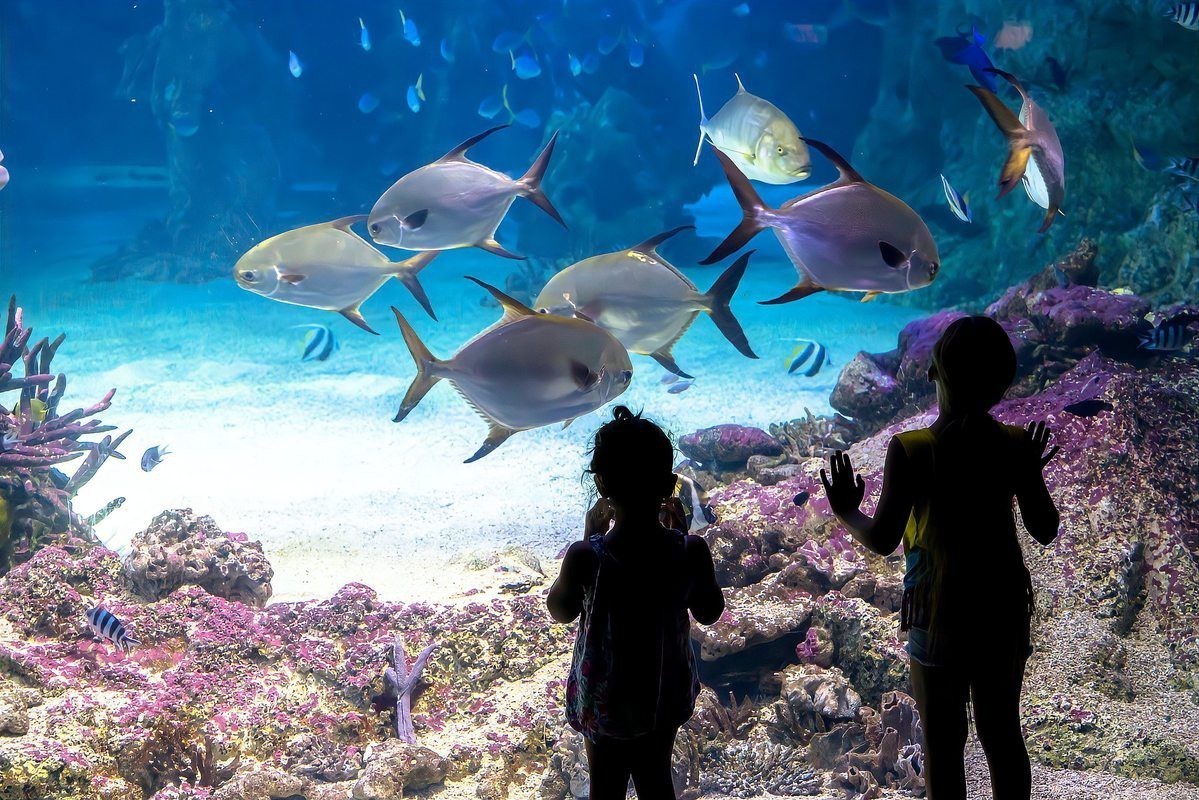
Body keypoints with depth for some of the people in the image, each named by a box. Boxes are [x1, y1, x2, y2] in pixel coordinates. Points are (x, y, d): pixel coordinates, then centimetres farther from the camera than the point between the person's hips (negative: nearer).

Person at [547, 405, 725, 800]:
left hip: (605, 697, -2)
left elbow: (560, 610, -8)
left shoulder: (586, 557, -30)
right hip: (666, 691, 2)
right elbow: (709, 613, -3)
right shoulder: (692, 551, -24)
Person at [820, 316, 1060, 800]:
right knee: (1002, 733, 18)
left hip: (942, 612, -3)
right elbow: (1045, 530, 1)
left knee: (943, 742, 9)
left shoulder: (911, 451, -18)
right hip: (1005, 607, 4)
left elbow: (882, 540, -16)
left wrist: (847, 513, 3)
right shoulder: (1015, 445, -8)